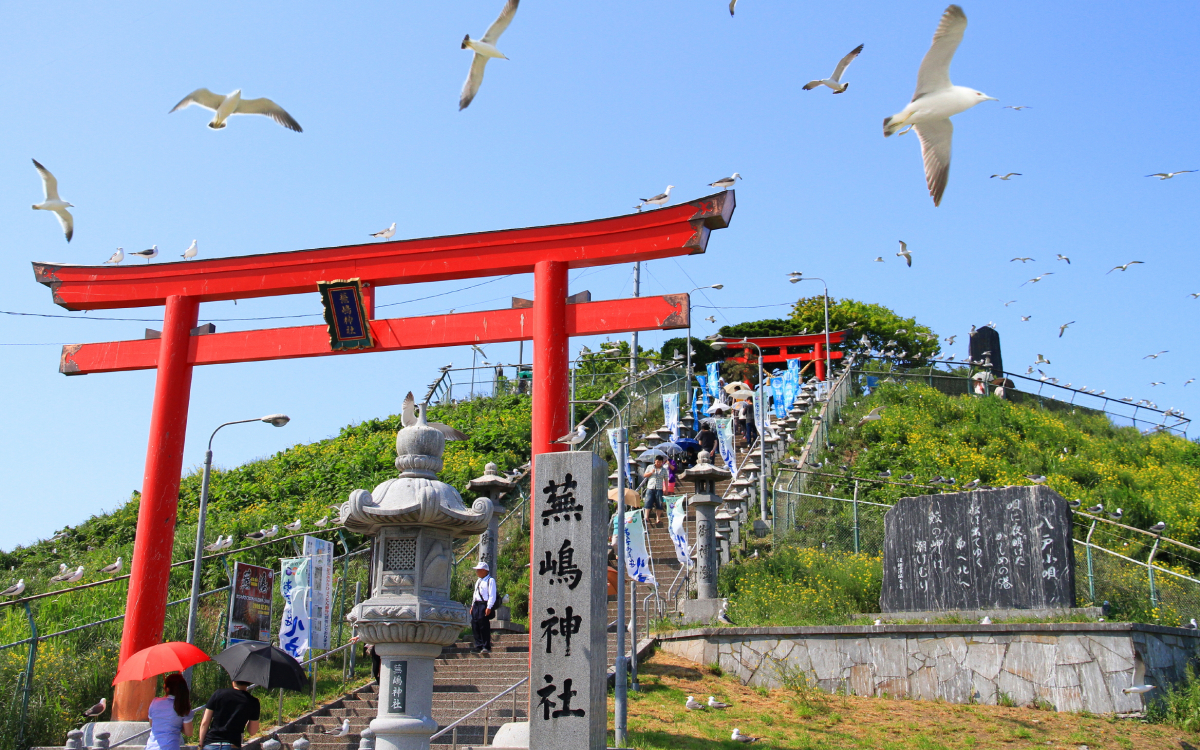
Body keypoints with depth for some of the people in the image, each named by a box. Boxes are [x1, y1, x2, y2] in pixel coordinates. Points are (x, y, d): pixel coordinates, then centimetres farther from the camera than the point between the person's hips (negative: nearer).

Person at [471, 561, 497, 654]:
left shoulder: (490, 580, -6)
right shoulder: (478, 581, 21)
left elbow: (492, 595, -12)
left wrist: (489, 607, -18)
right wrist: (472, 606, 19)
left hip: (484, 605, -9)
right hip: (476, 605, 9)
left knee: (484, 626, -8)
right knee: (475, 626, 5)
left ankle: (486, 647, -3)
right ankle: (479, 646, 12)